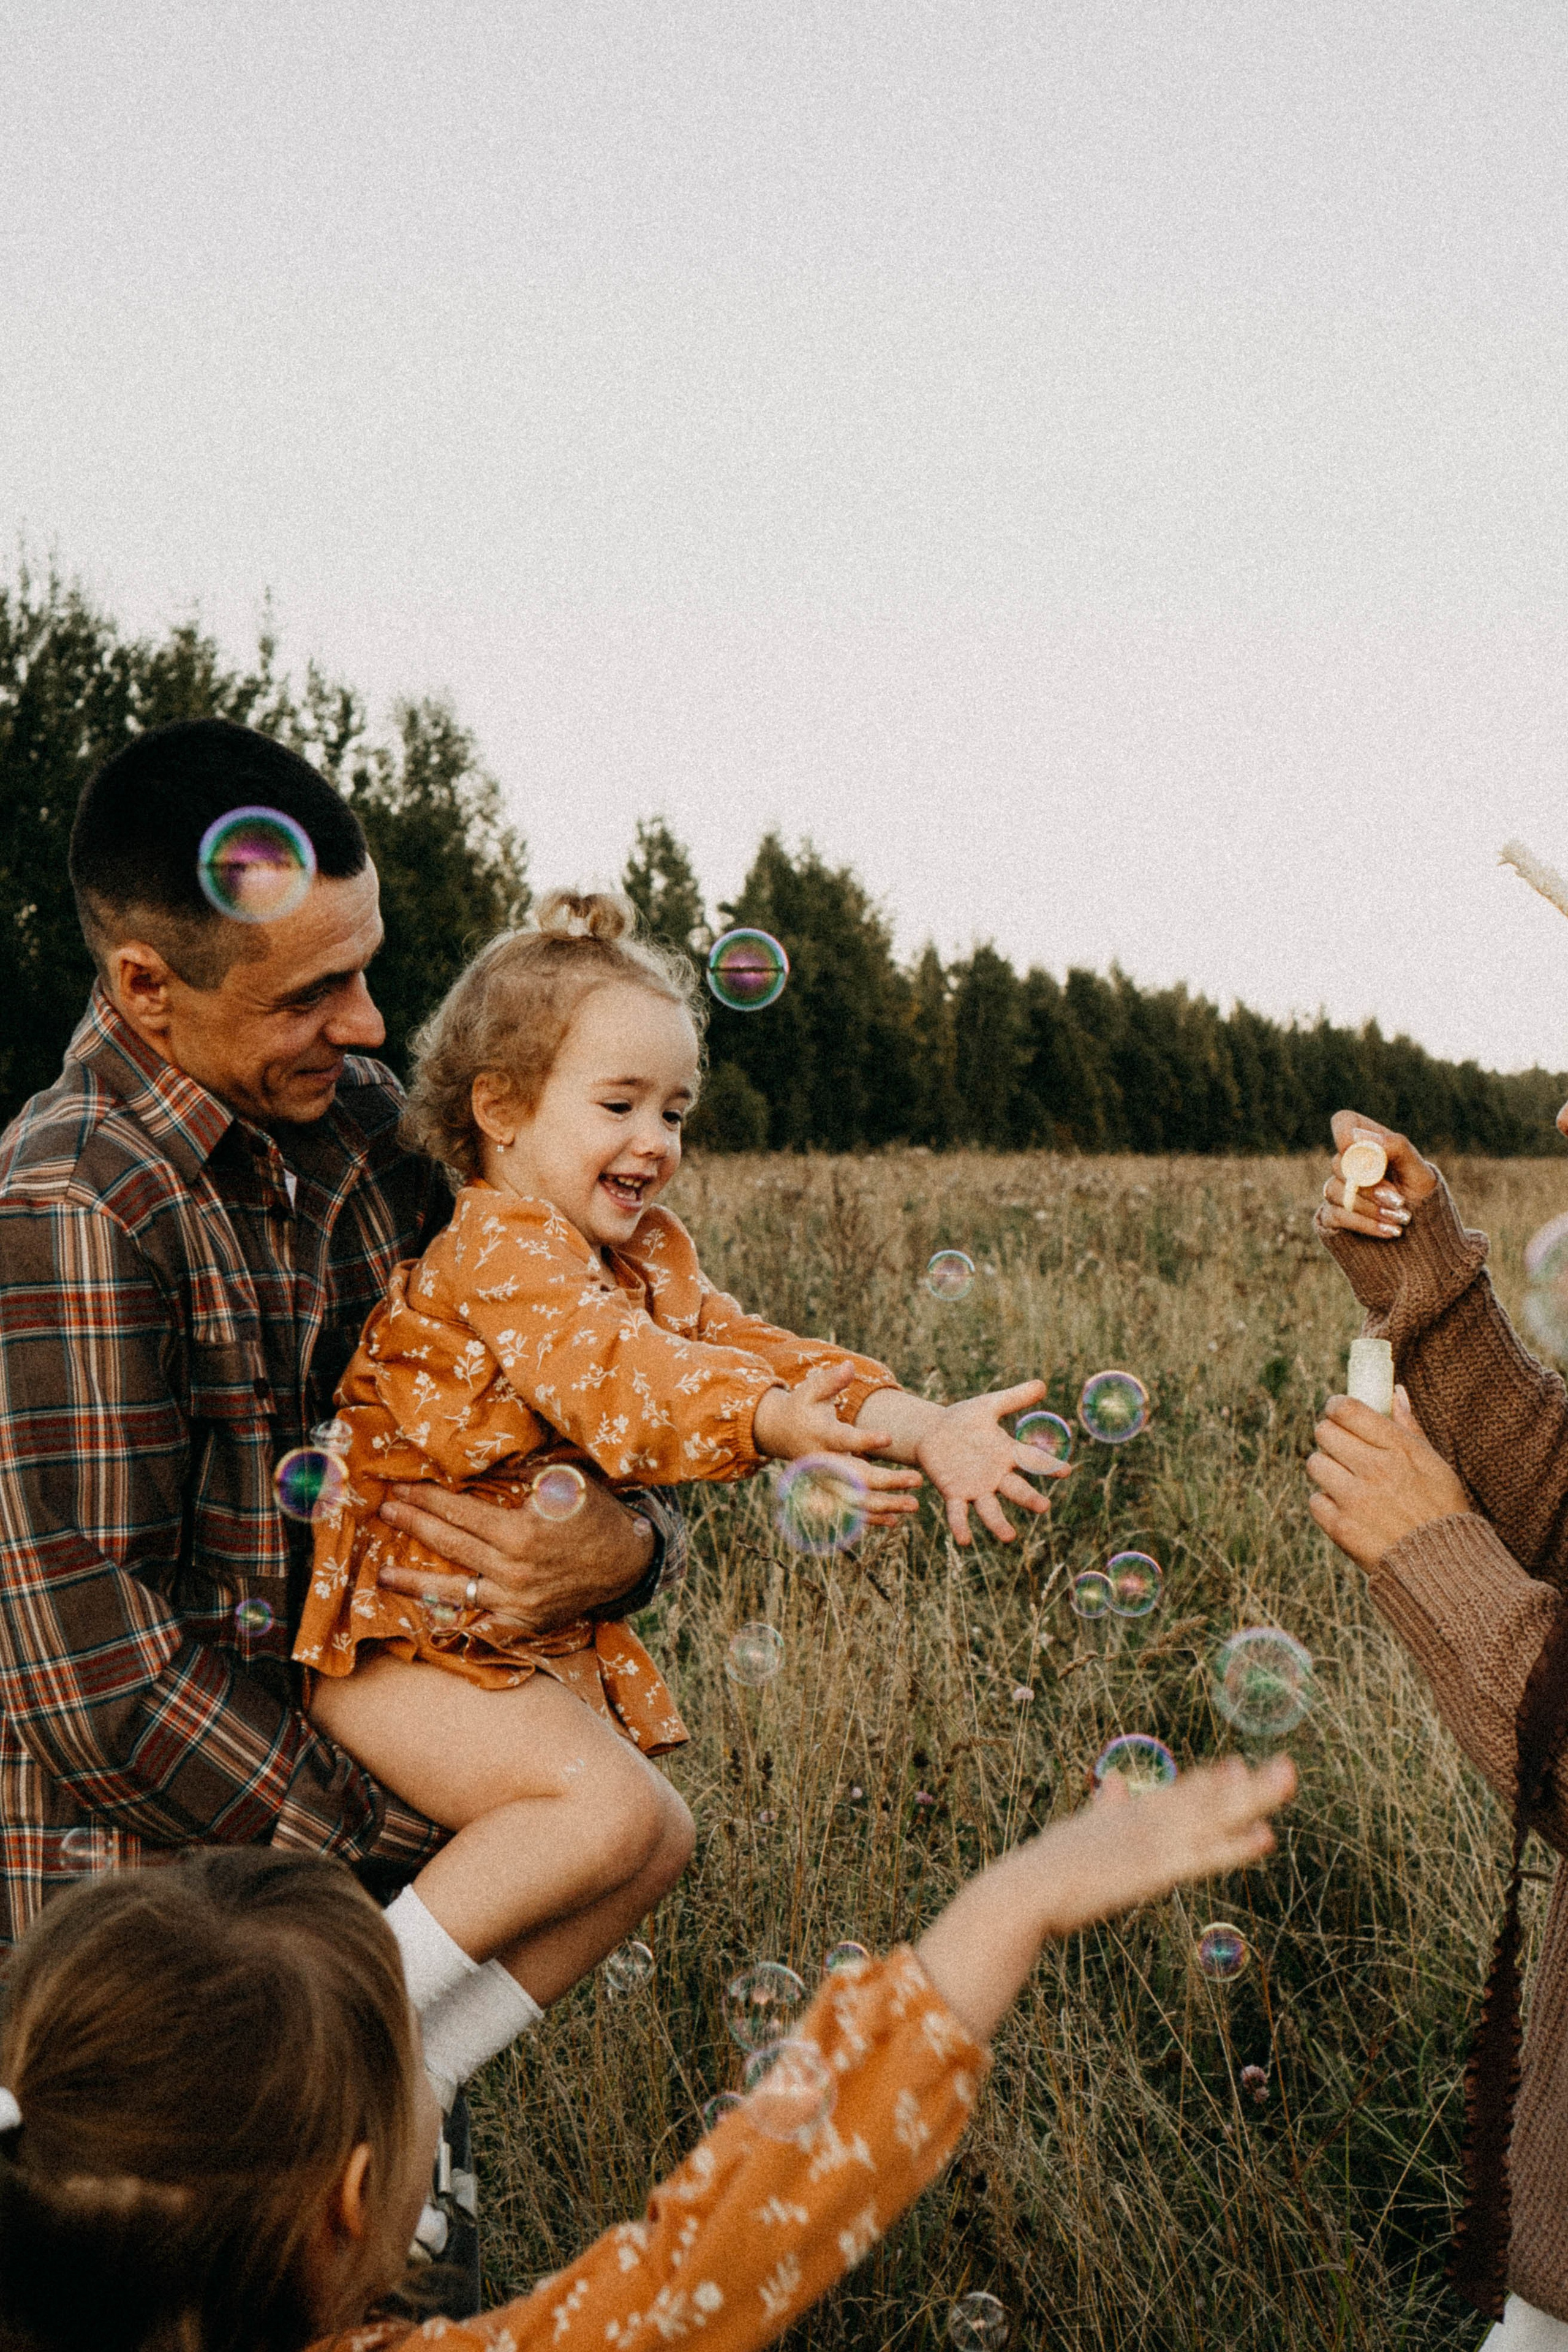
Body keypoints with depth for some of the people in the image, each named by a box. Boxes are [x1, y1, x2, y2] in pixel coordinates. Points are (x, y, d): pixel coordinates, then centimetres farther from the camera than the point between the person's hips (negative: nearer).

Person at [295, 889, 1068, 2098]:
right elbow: (610, 1373, -38)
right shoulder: (499, 1247, -20)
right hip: (393, 1625, -9)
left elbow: (745, 1347, -4)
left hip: (529, 1627, 10)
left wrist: (922, 1425, -21)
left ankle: (422, 2069, 13)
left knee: (658, 1840, 7)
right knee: (606, 1804, -24)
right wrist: (777, 1422, -56)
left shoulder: (649, 1251, 8)